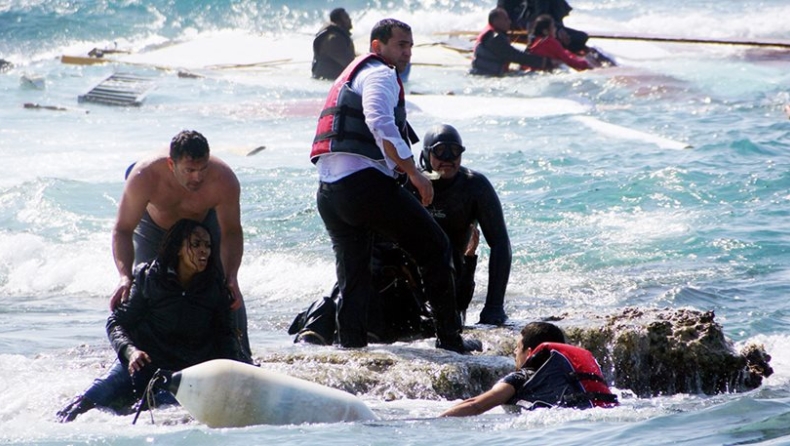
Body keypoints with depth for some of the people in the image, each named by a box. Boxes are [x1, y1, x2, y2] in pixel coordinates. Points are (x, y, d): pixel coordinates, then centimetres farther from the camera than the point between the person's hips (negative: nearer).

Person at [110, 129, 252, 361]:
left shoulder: (224, 180, -39)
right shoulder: (144, 177, -41)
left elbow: (231, 232, -26)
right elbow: (123, 230, -33)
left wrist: (231, 277, -39)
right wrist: (125, 277, -47)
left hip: (205, 223, 0)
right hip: (155, 226, 0)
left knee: (229, 293, -8)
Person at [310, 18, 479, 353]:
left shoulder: (350, 76, 30)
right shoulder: (380, 74, -1)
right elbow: (380, 124, -19)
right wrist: (414, 174, -16)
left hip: (327, 192, 9)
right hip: (364, 182, -9)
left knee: (353, 278, 14)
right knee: (435, 249, 2)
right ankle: (449, 338, 3)